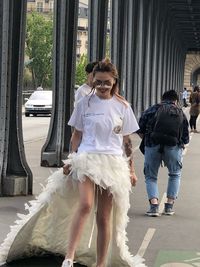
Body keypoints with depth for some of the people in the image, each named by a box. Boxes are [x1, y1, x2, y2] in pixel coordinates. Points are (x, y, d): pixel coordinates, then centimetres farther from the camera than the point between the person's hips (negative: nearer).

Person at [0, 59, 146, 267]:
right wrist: (70, 161, 1)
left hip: (113, 163, 1)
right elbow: (77, 136, 11)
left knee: (104, 217, 3)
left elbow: (127, 141, 12)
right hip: (86, 158, -1)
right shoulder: (84, 104, 5)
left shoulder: (122, 106, 7)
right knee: (85, 205, -26)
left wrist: (131, 170, 11)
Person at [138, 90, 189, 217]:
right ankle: (169, 206, 18)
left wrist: (147, 139, 24)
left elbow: (140, 131, 7)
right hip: (174, 147, 1)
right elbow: (186, 138, 13)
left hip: (152, 145, -1)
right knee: (175, 174, 24)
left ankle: (154, 205, -4)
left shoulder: (153, 109, 13)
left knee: (151, 176, 13)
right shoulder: (181, 113, 16)